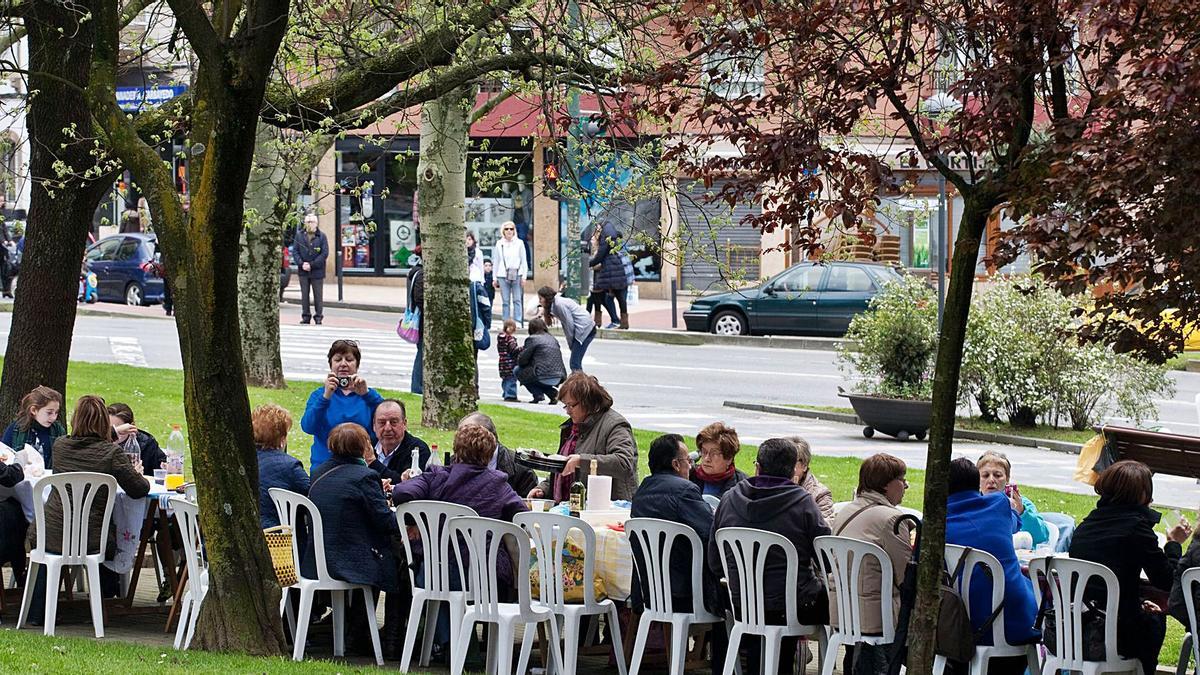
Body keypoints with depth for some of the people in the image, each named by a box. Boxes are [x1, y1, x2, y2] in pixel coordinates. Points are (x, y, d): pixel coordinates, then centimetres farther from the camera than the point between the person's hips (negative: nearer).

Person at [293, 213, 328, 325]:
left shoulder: (322, 236, 0)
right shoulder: (299, 235, 7)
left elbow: (325, 253, -6)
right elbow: (295, 251, 4)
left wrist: (312, 265, -13)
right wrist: (301, 263, -12)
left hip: (317, 271, -2)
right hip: (303, 271, 2)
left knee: (318, 295, 2)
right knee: (304, 294, 6)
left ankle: (318, 316, 9)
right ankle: (305, 317, 12)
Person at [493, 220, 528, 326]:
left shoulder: (519, 243, 7)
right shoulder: (499, 244, 10)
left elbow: (524, 261, 7)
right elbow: (496, 262, 13)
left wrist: (524, 277, 0)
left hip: (517, 275, -1)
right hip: (503, 275, 1)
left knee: (517, 300, -5)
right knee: (505, 301, -1)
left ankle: (518, 322, -4)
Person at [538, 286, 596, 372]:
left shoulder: (559, 304, -15)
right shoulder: (555, 304, 13)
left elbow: (569, 324, -15)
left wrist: (570, 343, -5)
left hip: (585, 329, -10)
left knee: (575, 363, -13)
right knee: (575, 362, 10)